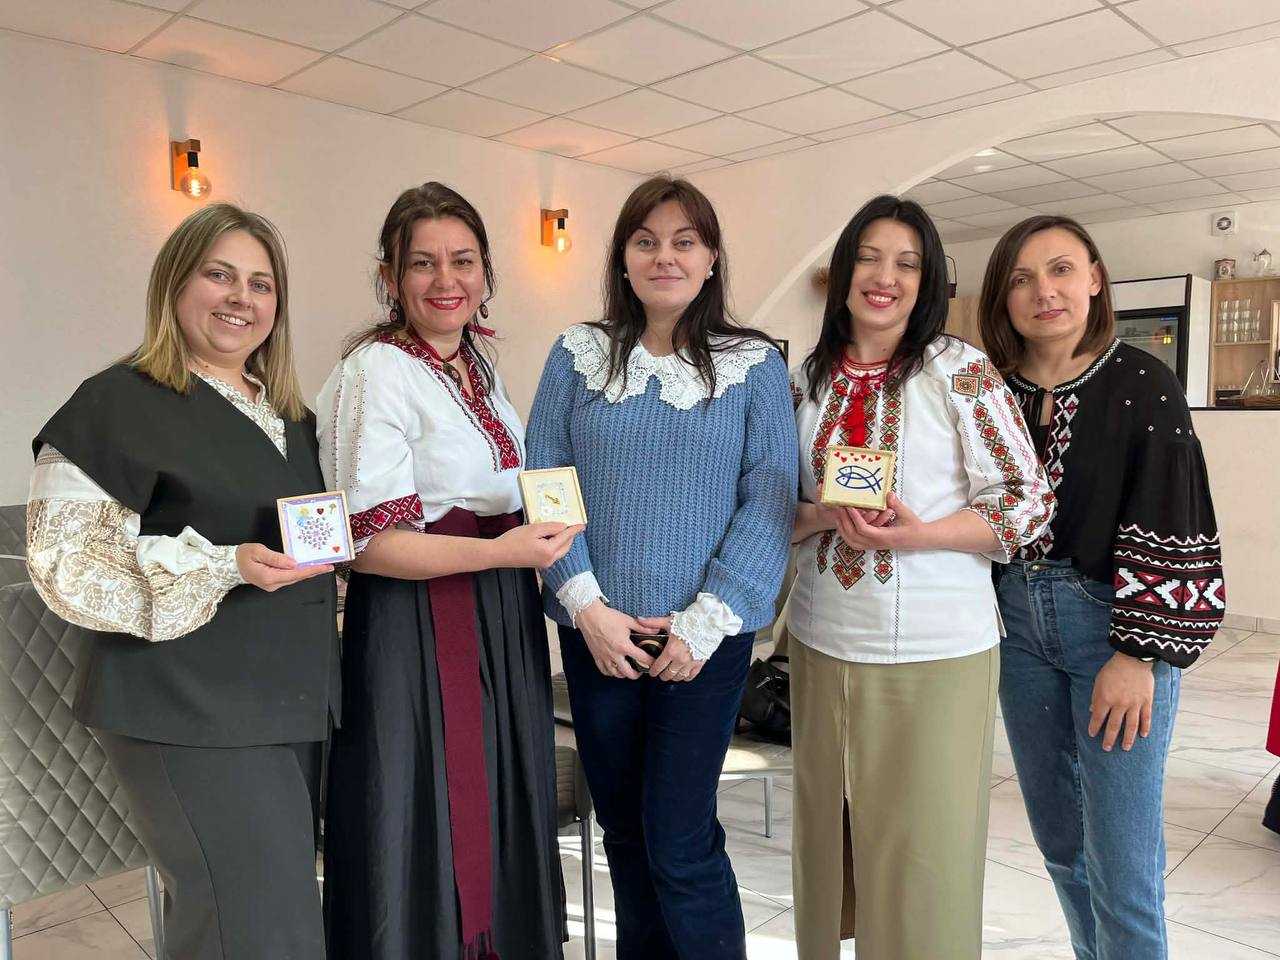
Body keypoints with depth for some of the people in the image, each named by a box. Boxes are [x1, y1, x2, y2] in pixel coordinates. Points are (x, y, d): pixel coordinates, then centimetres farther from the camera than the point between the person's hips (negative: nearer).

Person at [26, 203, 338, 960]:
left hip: (294, 702, 7)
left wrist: (327, 549, 7)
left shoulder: (290, 415, 16)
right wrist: (224, 568, -22)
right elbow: (69, 561, -13)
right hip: (191, 715, -7)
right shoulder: (120, 403, -6)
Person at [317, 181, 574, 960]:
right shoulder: (376, 372, -13)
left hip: (503, 619, 8)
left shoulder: (479, 364, 11)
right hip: (418, 626, -7)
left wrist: (546, 533, 13)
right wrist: (501, 551, -26)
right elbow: (367, 543, -18)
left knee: (501, 825, 16)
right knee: (430, 835, 3)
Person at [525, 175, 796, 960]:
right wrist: (587, 607, -10)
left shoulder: (755, 364, 0)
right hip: (596, 637, 3)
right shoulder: (576, 355, 5)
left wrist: (703, 626, -13)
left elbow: (770, 502, -5)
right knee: (625, 836, 15)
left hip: (706, 640, -2)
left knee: (680, 844, -1)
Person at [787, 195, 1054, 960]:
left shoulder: (961, 370, -6)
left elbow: (1030, 503, -6)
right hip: (823, 640, 4)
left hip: (936, 650, -3)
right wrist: (828, 517, -13)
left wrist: (918, 532, -20)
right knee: (829, 835, 16)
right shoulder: (808, 380, 5)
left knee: (924, 852, 6)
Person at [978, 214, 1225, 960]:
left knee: (1121, 861, 0)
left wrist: (1138, 654, -15)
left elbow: (1168, 527, -11)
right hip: (1020, 624, 5)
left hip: (1113, 624, -4)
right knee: (1059, 841, 16)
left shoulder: (1143, 384, -8)